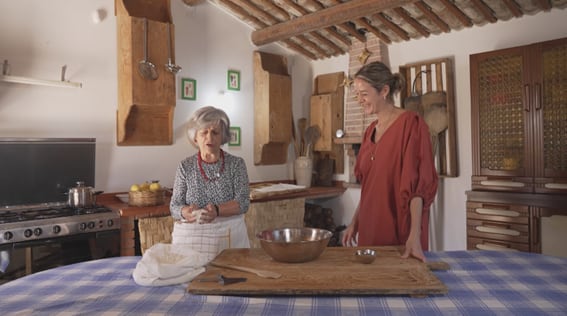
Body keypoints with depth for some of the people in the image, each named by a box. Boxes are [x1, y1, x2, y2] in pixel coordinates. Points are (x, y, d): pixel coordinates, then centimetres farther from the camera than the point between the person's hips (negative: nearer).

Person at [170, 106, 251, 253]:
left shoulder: (236, 163, 2)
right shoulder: (185, 166, 4)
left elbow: (243, 202, -7)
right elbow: (175, 207, 2)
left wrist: (216, 210, -24)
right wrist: (188, 212, -21)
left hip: (229, 233, 0)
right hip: (191, 234, 1)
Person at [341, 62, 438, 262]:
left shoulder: (410, 124, -12)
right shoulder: (370, 131, 9)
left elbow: (419, 184, -18)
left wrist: (415, 236, -23)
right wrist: (354, 222, 13)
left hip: (400, 232, -6)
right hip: (370, 229, 7)